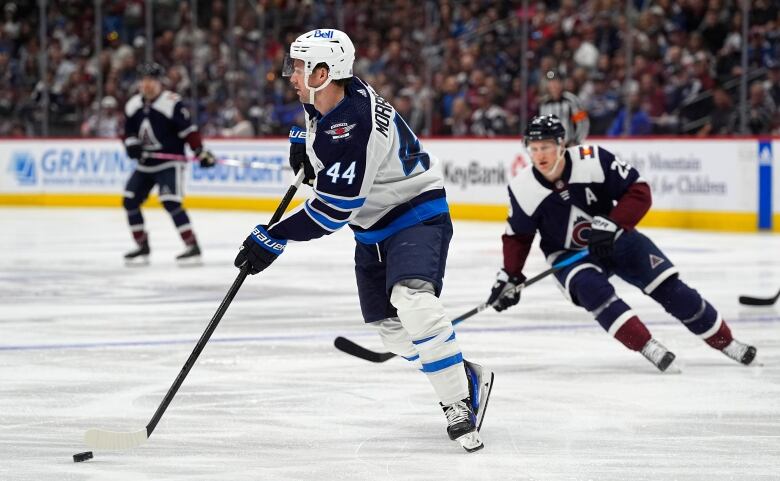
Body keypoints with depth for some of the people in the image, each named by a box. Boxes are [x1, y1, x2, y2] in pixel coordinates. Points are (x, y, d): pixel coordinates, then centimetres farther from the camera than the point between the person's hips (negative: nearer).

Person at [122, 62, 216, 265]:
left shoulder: (172, 103, -15)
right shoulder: (133, 105, 5)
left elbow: (188, 129, -16)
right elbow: (129, 133, 12)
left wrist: (200, 151, -23)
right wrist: (133, 146, -9)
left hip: (170, 161, -8)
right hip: (145, 164, 8)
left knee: (170, 202, -21)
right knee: (130, 201, 4)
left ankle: (192, 247, -17)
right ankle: (142, 247, 16)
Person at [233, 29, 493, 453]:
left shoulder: (354, 129, -32)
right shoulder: (320, 99, -5)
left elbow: (333, 210, -30)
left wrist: (273, 238, -25)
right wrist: (303, 143, 6)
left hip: (416, 213, -10)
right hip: (373, 224, 10)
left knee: (413, 301, -31)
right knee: (388, 326, 9)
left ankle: (458, 406, -24)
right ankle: (468, 379, 24)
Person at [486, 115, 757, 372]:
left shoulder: (593, 160, -25)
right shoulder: (523, 190, -16)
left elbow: (639, 192, -20)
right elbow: (518, 236, -1)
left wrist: (612, 225, -30)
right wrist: (510, 276, -9)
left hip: (614, 238, 0)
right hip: (567, 252, 0)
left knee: (668, 287, -8)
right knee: (591, 288, -31)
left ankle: (725, 342, 7)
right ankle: (647, 347, -28)